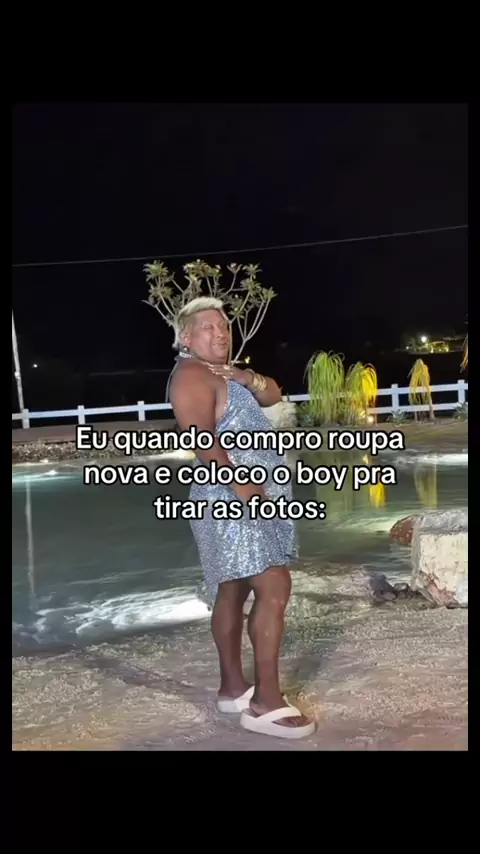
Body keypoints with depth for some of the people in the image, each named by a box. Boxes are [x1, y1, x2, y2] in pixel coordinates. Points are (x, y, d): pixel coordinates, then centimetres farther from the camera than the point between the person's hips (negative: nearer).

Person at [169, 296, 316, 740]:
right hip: (231, 498, -10)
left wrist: (249, 379, -4)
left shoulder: (224, 372, 21)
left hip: (253, 496, 10)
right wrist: (239, 483, -30)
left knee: (233, 591, 13)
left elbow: (273, 395, 16)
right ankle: (267, 702, -10)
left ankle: (233, 687, 23)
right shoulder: (192, 375, -11)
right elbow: (201, 437, -24)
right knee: (274, 587, -16)